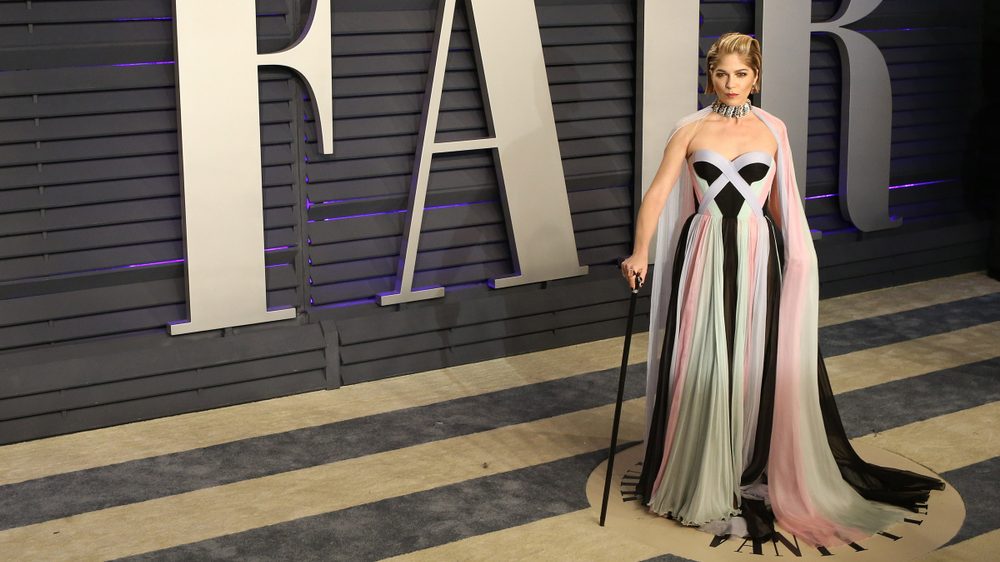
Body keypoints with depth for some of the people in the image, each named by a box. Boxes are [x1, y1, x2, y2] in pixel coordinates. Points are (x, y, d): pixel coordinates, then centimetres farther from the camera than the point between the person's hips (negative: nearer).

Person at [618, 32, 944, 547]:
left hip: (757, 254, 1)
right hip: (705, 254, -1)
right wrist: (639, 253, -18)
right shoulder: (691, 130, 0)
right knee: (703, 364, 0)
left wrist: (796, 258, 11)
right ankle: (700, 474, 15)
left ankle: (755, 470, 21)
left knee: (759, 362, 4)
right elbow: (658, 193, -7)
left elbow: (778, 200, 12)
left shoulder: (772, 129, 5)